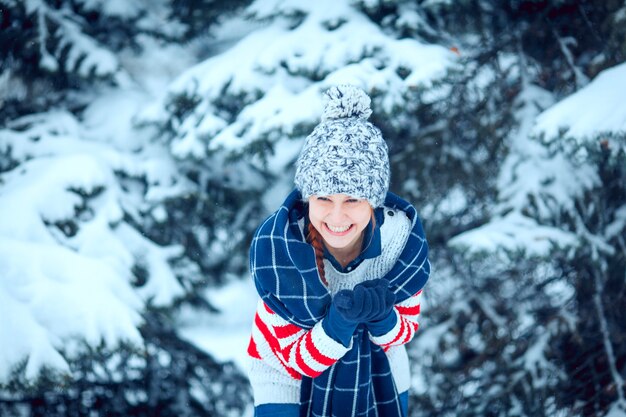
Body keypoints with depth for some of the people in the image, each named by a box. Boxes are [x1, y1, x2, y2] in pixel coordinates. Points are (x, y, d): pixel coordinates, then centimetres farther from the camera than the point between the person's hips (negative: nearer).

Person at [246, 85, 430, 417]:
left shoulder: (403, 233, -26)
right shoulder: (274, 246, -32)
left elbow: (403, 331, -10)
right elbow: (296, 360, -23)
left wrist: (380, 316, -32)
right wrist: (339, 321, -40)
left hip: (378, 374, 3)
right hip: (290, 373, -2)